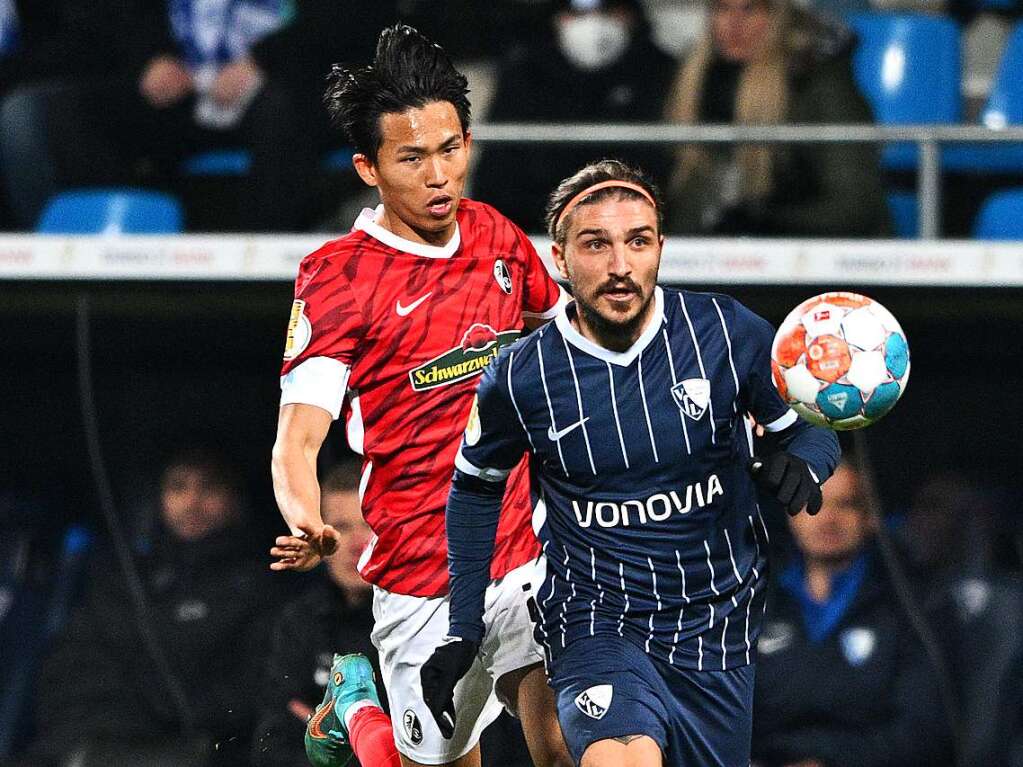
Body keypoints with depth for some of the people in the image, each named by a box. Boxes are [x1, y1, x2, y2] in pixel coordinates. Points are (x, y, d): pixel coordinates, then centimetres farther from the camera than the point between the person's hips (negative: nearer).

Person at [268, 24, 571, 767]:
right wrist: (305, 525, -38)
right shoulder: (336, 277, -11)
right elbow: (298, 437, -18)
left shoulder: (498, 238, 6)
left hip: (526, 558, 4)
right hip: (423, 582, -4)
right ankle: (357, 704, 37)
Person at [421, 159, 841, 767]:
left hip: (717, 627, 3)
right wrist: (462, 632, 10)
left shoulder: (729, 333, -7)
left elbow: (814, 425, 7)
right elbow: (476, 489, 12)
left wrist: (803, 463, -17)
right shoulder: (519, 378, -7)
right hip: (594, 624, -3)